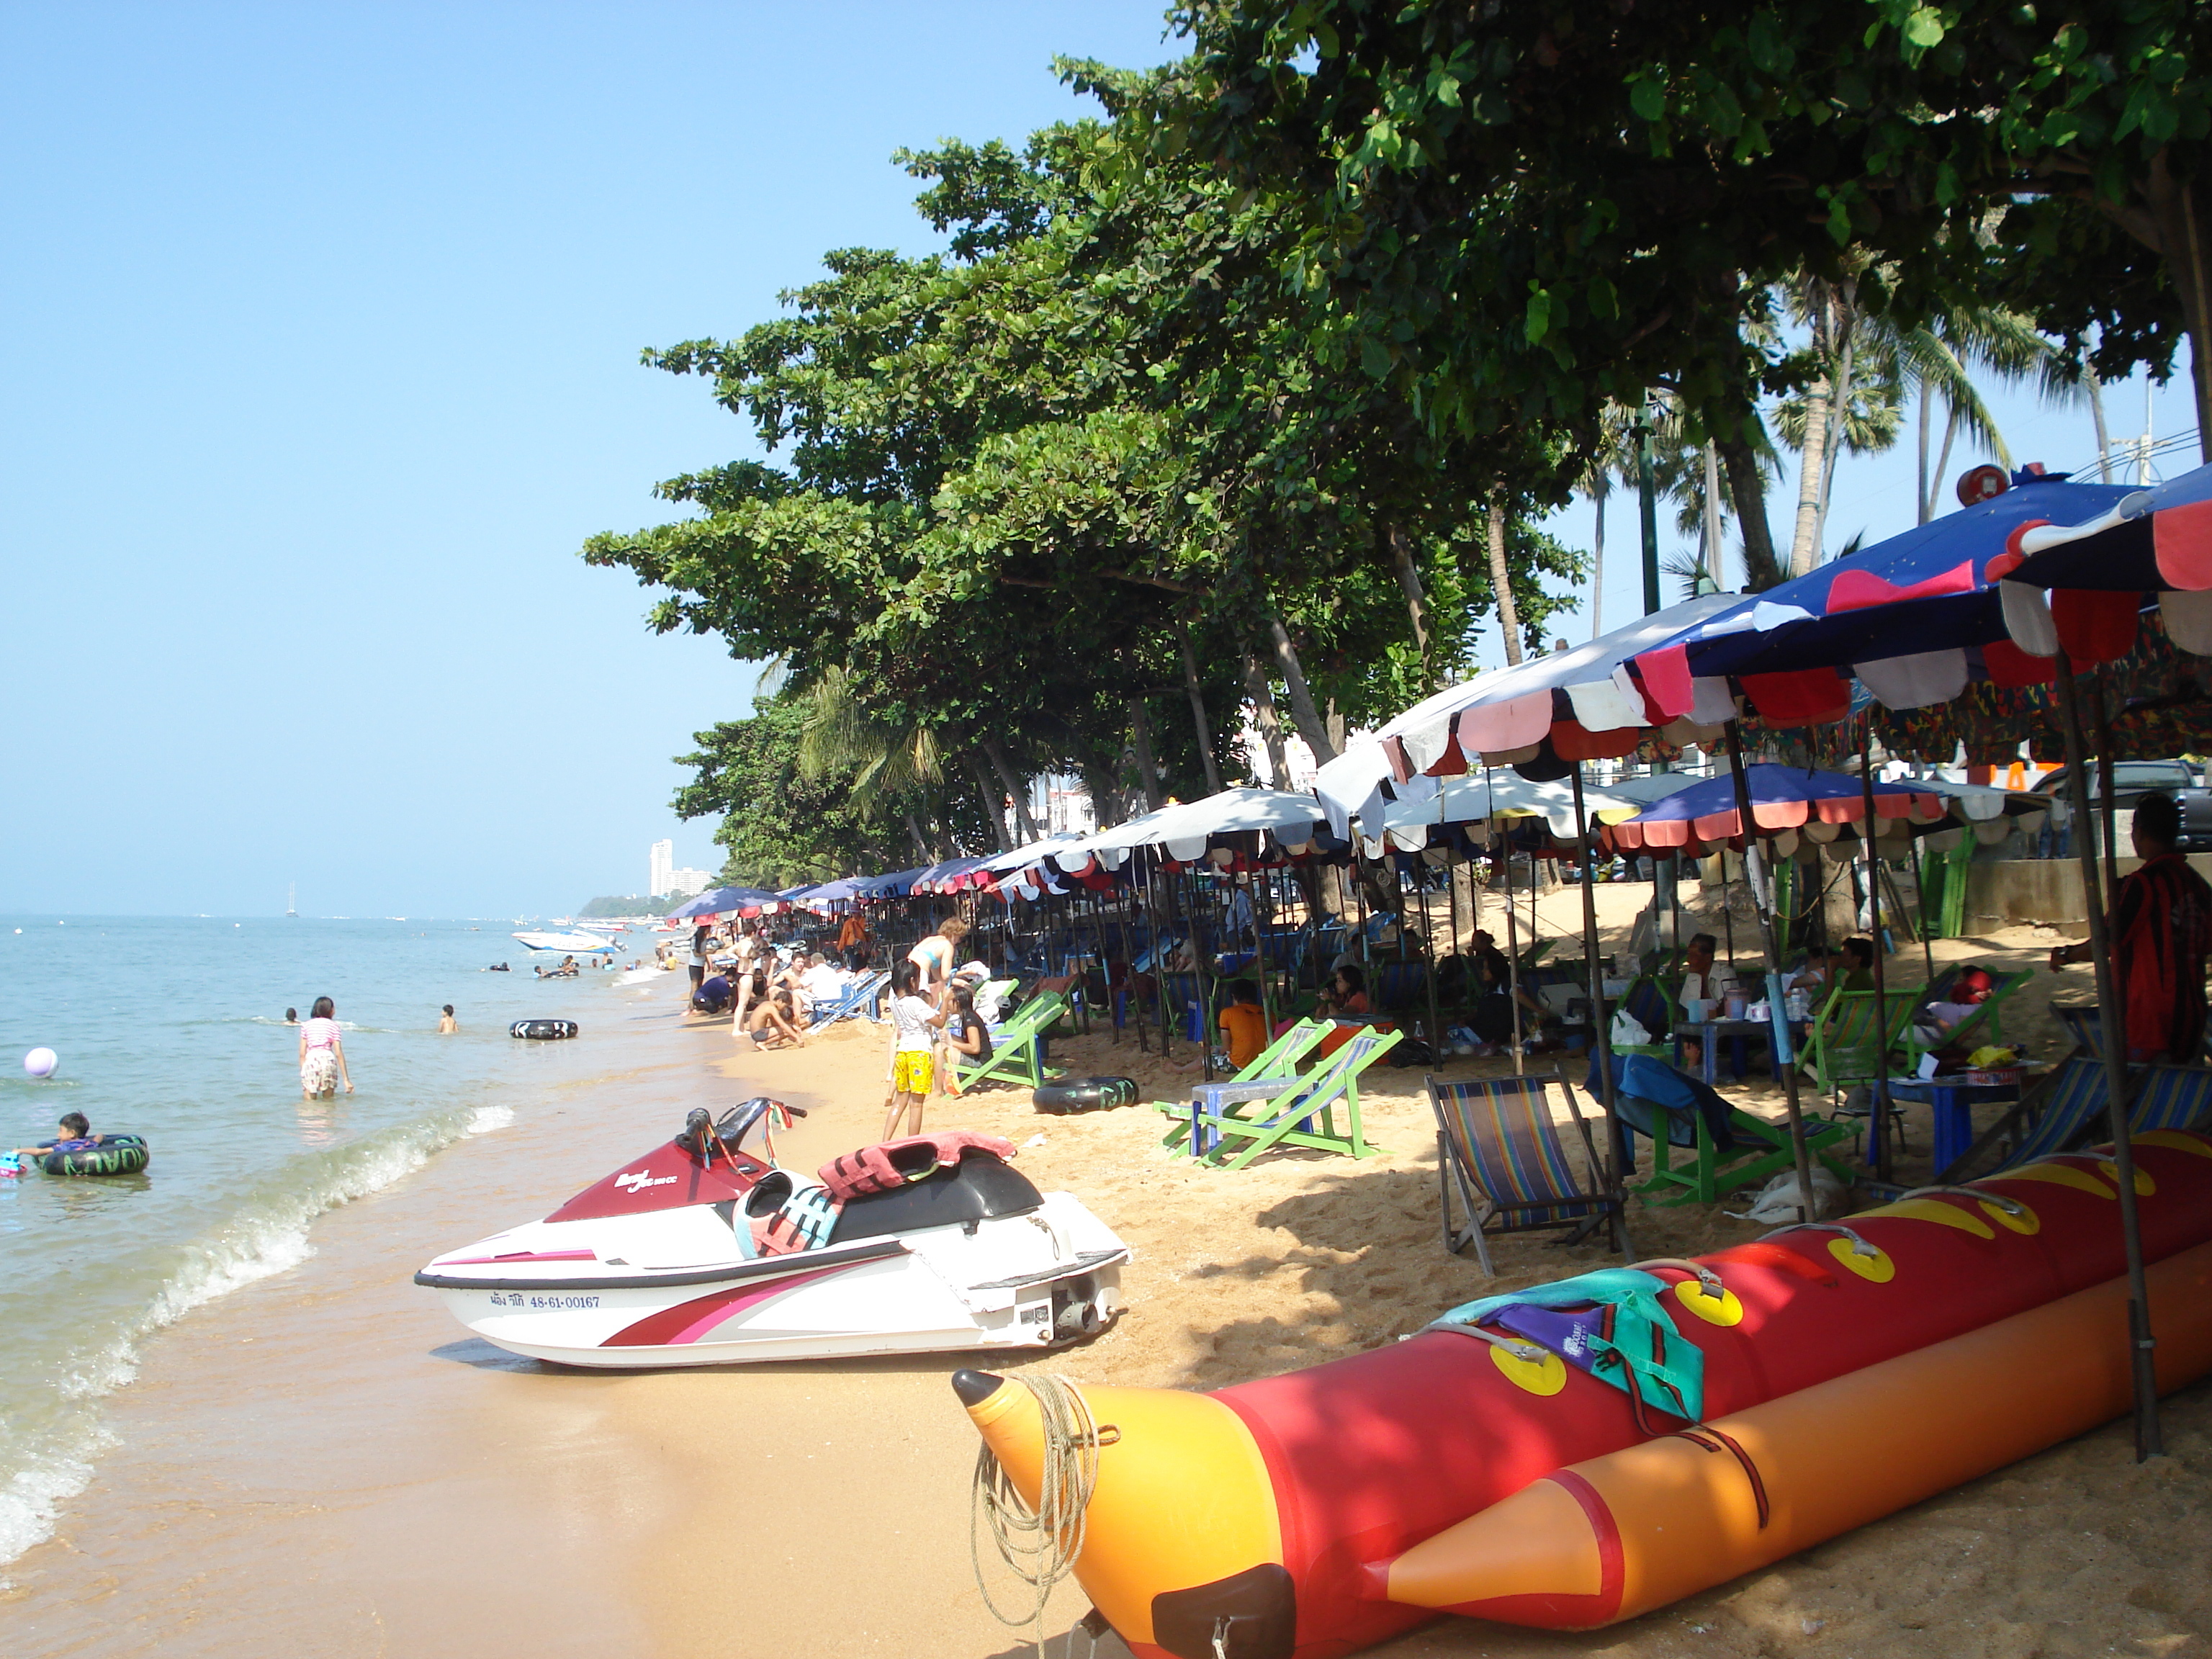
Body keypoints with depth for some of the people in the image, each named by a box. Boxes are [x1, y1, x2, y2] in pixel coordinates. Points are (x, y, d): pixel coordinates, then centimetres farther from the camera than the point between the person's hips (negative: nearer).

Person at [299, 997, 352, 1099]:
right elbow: (338, 1053, 7)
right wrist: (346, 1079, 7)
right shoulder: (333, 1025, 13)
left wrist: (303, 1071, 16)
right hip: (328, 1059, 0)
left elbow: (302, 1054, 11)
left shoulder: (306, 1025, 18)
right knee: (328, 1101, 10)